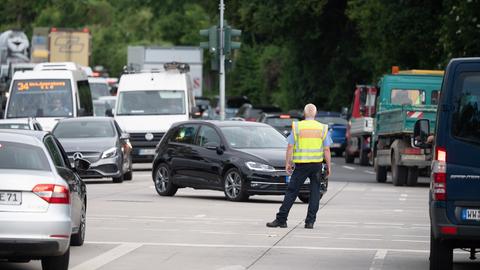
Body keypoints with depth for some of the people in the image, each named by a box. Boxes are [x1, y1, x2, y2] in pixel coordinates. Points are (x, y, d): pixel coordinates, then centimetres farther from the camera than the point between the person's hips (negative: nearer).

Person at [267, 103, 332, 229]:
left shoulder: (296, 127, -1)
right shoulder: (323, 128, 2)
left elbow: (290, 147, -2)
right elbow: (326, 150, 1)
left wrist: (287, 163, 6)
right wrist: (328, 166, 9)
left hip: (301, 165, -1)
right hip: (317, 164, 1)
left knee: (291, 191, 1)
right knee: (315, 192, 8)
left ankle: (281, 219, -1)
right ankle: (310, 221, 4)